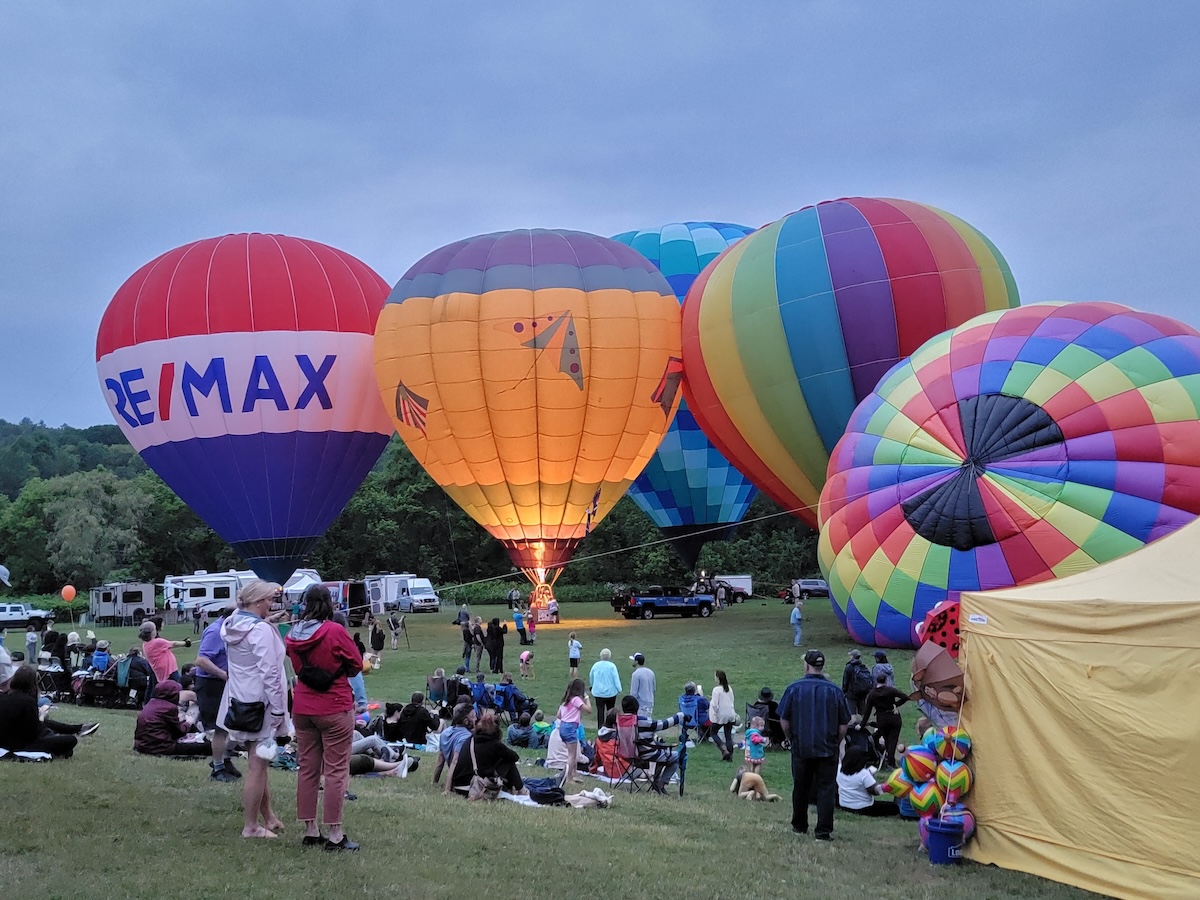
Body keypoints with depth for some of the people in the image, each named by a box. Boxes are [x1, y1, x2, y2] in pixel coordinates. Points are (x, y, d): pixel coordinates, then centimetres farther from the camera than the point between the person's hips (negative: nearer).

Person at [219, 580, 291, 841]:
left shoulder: (233, 626, 6)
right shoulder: (261, 631, -19)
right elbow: (269, 673, -20)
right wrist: (278, 710, -17)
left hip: (239, 702, 9)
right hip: (259, 704, -9)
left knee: (258, 763, 19)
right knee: (257, 767, -2)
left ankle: (268, 817, 29)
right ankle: (251, 826, 4)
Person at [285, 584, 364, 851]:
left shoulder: (293, 634, 2)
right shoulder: (335, 631, -15)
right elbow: (357, 664, -5)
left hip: (302, 708, 6)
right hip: (335, 709, -6)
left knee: (307, 769, 13)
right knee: (336, 771, -1)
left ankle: (310, 831, 18)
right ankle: (335, 835, 0)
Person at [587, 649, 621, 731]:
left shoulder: (595, 665, 0)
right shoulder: (612, 666, -13)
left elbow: (591, 677, 15)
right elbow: (616, 678, -14)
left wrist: (591, 686, 33)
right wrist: (619, 689, -3)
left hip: (598, 692, 2)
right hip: (610, 692, -2)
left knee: (600, 711, 5)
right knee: (610, 711, 10)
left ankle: (600, 728, 3)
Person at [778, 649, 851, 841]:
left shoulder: (794, 688, -5)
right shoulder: (835, 690, -4)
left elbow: (784, 720, -1)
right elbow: (844, 724, 0)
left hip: (801, 747, 1)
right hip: (828, 749, -1)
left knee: (800, 788, 15)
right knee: (826, 789, 3)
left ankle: (799, 826, 27)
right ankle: (823, 831, 0)